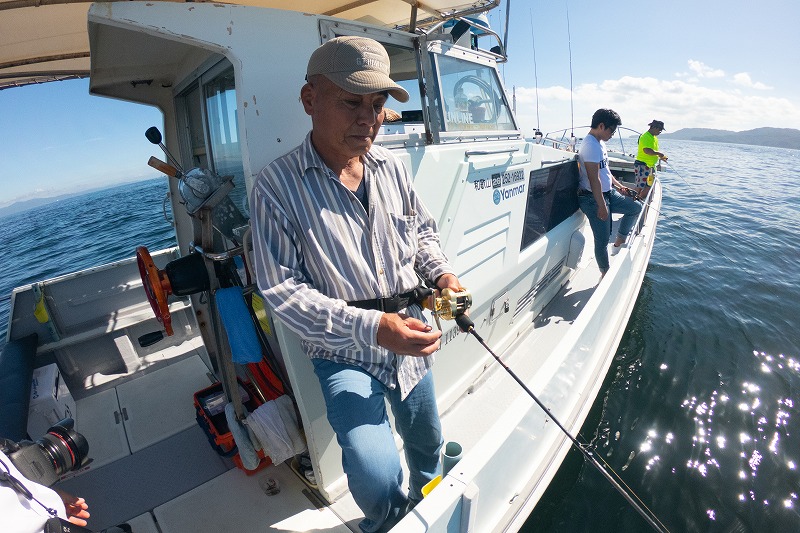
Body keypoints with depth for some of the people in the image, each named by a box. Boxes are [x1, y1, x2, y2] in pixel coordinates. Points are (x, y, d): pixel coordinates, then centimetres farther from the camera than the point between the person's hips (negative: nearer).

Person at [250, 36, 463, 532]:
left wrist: (442, 272, -9)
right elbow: (283, 287, -18)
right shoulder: (278, 186, -17)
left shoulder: (392, 166, -1)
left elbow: (423, 230, 12)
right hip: (344, 351, -4)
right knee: (379, 479, -18)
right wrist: (370, 327, -28)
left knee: (427, 441, 25)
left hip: (411, 337, 5)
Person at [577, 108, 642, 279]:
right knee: (602, 239, -1)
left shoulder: (600, 142, 12)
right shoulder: (591, 145, -21)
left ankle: (618, 244, 28)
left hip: (608, 193, 10)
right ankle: (605, 274, 15)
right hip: (593, 199, -10)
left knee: (635, 208, 20)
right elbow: (594, 179, -26)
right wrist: (601, 206, -25)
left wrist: (619, 186, 21)